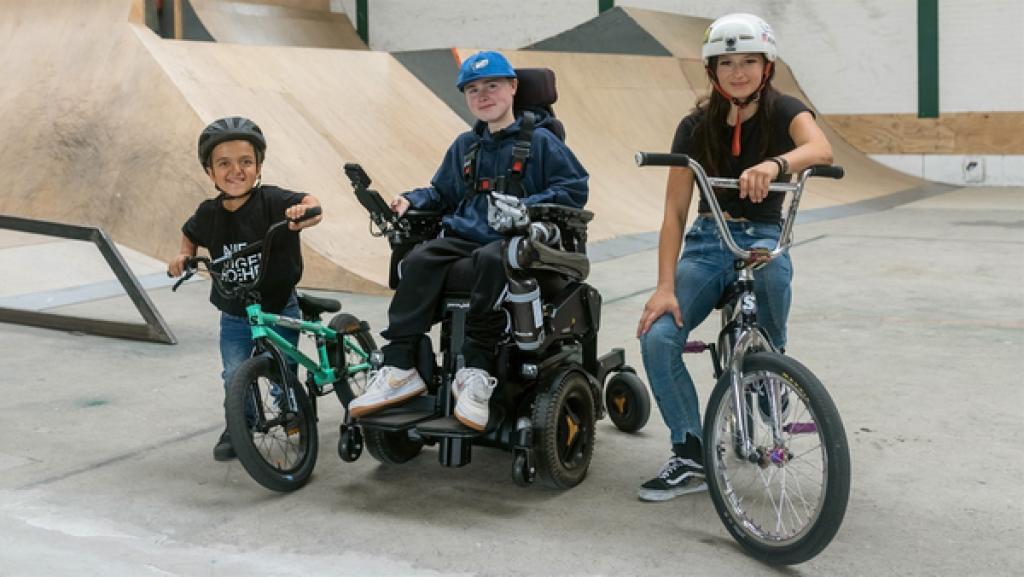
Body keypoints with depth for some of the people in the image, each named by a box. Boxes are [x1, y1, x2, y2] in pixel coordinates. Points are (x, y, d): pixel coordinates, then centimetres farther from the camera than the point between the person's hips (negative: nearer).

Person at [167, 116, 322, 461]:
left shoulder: (272, 201, -17)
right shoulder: (209, 214, -5)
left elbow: (310, 204, -35)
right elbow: (190, 236, 18)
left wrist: (305, 212, -56)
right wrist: (183, 256, 1)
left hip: (280, 310, -3)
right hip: (234, 316, 3)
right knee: (235, 377, 1)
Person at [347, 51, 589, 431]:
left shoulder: (539, 141, 4)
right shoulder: (465, 146, 22)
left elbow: (574, 189, -3)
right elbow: (442, 192, 30)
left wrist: (526, 207, -17)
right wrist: (411, 200, 9)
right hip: (463, 235, 5)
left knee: (491, 259, -39)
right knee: (419, 261, -24)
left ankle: (476, 373, -36)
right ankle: (399, 369, -28)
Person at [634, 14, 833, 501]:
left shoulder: (783, 111, -6)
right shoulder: (696, 127, -1)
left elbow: (821, 150, -30)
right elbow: (674, 211, -5)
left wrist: (775, 164, -52)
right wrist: (665, 287, -17)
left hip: (763, 239, -2)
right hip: (706, 243, 2)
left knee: (769, 260, -40)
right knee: (657, 339, -21)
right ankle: (691, 457, -5)